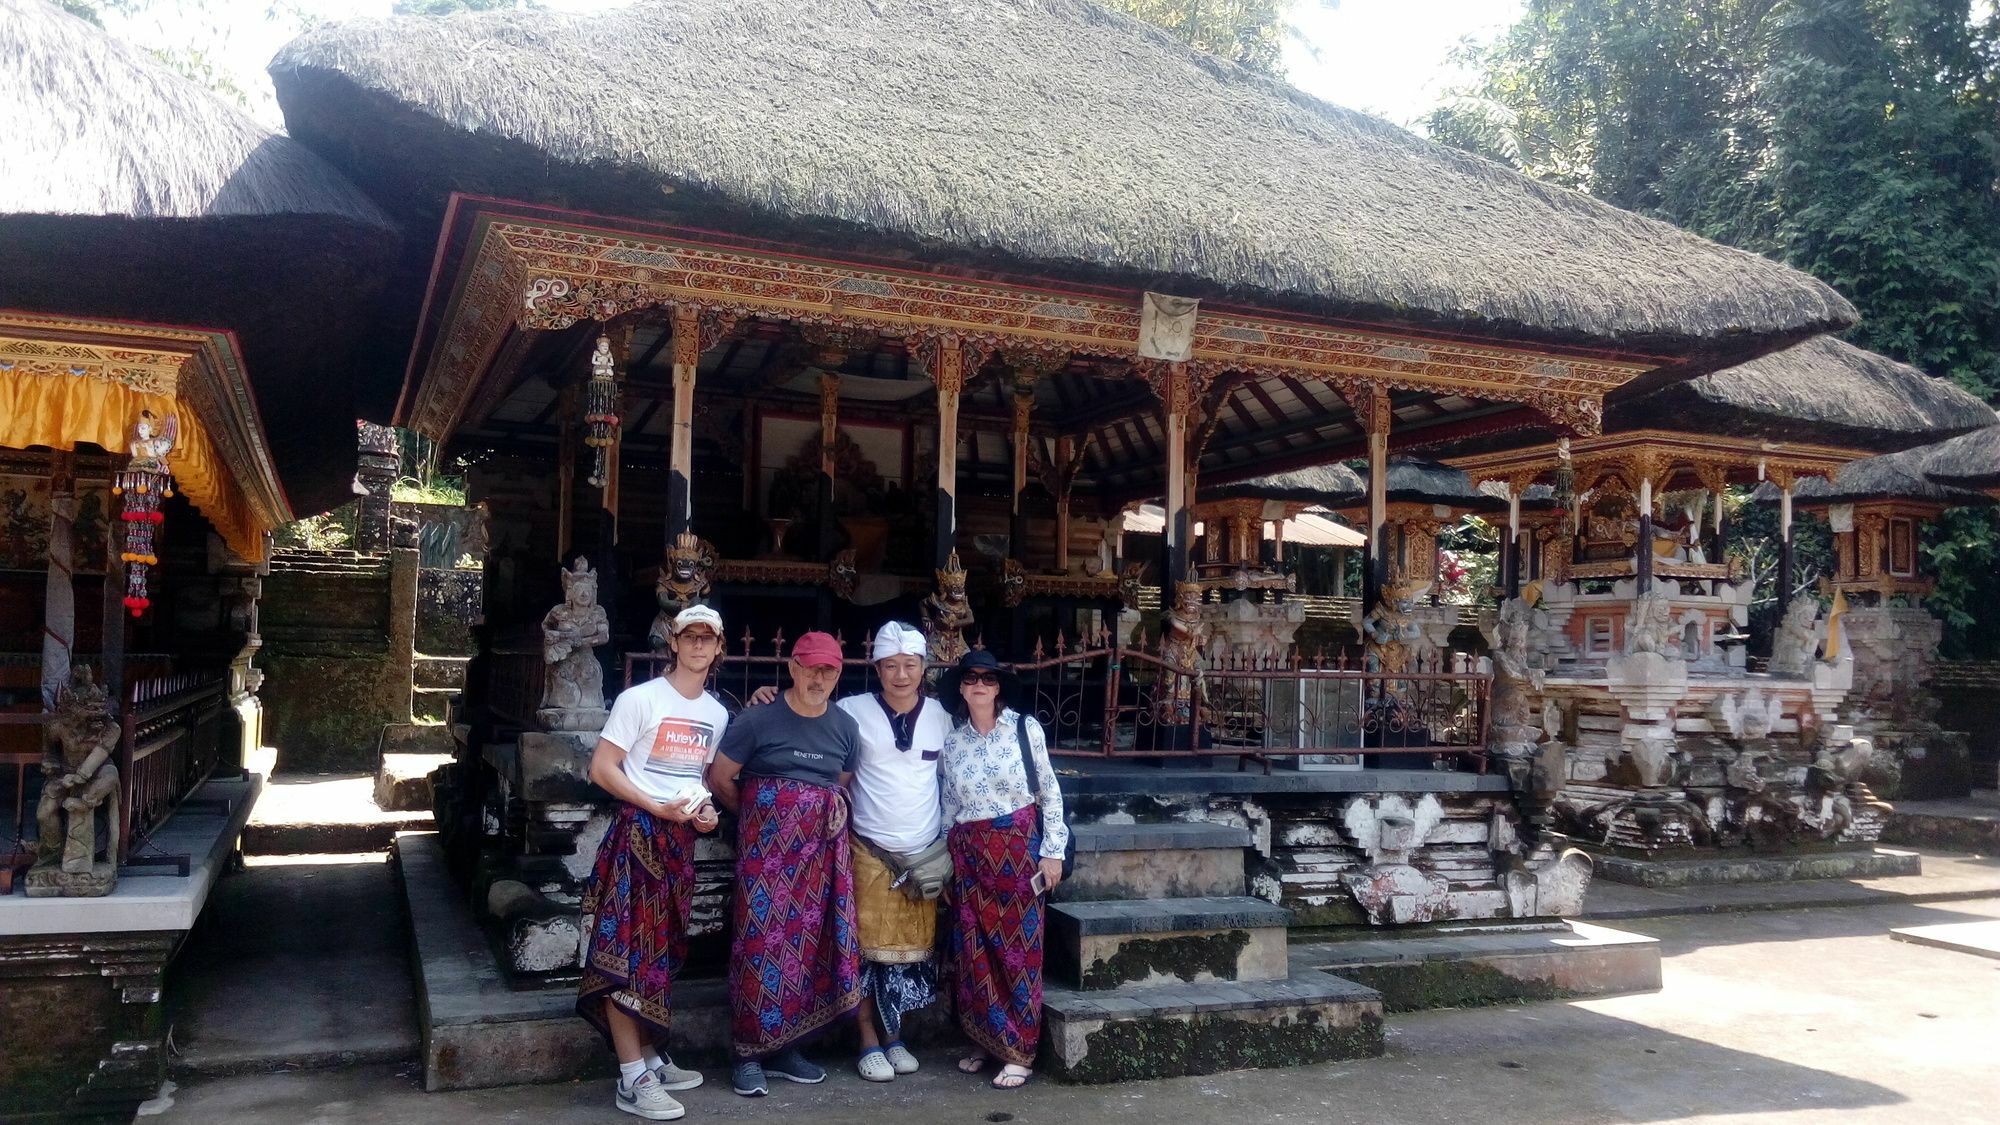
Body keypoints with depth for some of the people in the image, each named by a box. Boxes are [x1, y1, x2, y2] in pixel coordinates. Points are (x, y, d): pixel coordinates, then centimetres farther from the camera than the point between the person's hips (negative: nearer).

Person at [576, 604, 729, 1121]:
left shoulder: (718, 713, 11)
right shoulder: (641, 698, -9)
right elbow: (601, 768, -11)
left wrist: (707, 811, 1)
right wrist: (658, 808, -18)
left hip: (680, 839, 6)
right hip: (637, 832, -6)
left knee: (661, 950, 13)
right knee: (627, 950, -8)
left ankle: (650, 1058, 24)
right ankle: (632, 1079, -4)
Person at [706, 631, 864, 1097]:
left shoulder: (845, 726, 7)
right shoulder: (758, 719, -9)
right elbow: (719, 778, -3)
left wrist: (833, 810, 3)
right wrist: (757, 814, 8)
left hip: (820, 850, 5)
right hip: (767, 845, -5)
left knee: (808, 940, 7)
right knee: (764, 938, -6)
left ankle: (785, 1046, 19)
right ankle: (749, 1052, 5)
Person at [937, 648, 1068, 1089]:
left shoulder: (1025, 727, -4)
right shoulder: (950, 741, 5)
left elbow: (1049, 791, -1)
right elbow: (947, 807, 12)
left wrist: (1052, 850, -5)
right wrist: (945, 863, 12)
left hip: (1018, 849, -3)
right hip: (968, 855, 3)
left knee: (1018, 947, 0)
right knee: (974, 950, 7)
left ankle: (1019, 1052, 8)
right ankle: (986, 1041, 21)